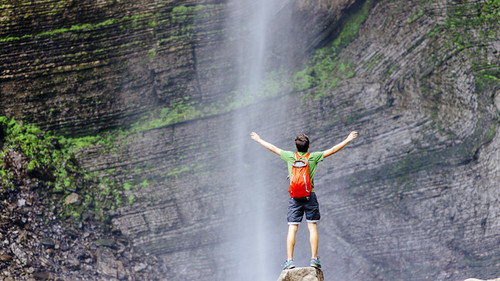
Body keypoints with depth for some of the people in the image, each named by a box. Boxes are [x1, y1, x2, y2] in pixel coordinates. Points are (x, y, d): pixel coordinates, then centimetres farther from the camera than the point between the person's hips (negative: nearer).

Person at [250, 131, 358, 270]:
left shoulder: (290, 156, 5)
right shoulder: (313, 157, 2)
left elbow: (273, 148, 16)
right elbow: (333, 150, 6)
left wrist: (258, 139, 29)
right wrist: (348, 140, 16)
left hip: (294, 197, 1)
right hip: (310, 196, -1)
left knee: (292, 229, -1)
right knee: (312, 227, 2)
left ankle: (289, 260, -7)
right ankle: (314, 259, -3)